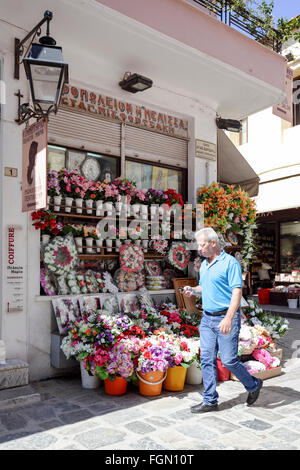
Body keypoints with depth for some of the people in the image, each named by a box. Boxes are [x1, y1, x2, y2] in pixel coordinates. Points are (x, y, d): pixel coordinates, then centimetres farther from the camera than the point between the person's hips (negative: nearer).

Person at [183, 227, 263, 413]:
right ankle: (210, 400, 18)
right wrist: (192, 290, 3)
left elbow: (237, 292, -18)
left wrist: (228, 318, -27)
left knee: (229, 360, -2)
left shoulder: (230, 262, -12)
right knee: (207, 359, 7)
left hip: (226, 318, -7)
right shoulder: (204, 264, 13)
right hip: (207, 318, 7)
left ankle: (253, 385, 25)